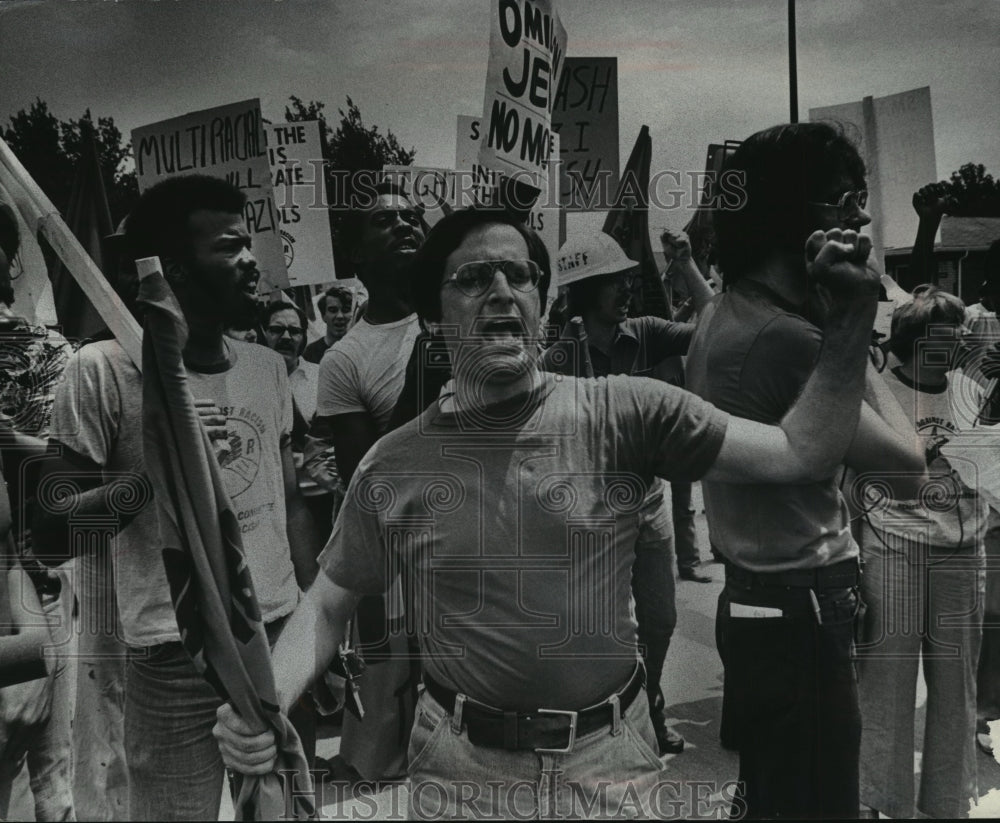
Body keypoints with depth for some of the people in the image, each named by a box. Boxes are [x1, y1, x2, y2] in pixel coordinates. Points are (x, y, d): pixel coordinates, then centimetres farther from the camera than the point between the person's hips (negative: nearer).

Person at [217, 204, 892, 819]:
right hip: (461, 767, 0)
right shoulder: (393, 467, -7)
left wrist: (851, 321, -22)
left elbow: (799, 455, -11)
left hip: (614, 760, 0)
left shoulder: (625, 414, -9)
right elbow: (328, 605, 3)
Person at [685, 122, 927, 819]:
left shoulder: (721, 317, 6)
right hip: (801, 616, -10)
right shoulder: (787, 338, -24)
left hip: (756, 603, 10)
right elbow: (909, 466, -18)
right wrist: (862, 362, -9)